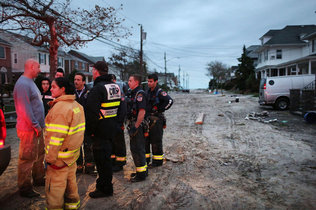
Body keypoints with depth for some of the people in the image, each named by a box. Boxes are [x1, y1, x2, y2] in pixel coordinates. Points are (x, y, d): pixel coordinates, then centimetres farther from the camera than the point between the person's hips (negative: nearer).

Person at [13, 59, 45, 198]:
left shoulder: (30, 82, 16)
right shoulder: (23, 84, -17)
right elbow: (25, 109, -22)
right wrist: (36, 126, -18)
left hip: (37, 127, 10)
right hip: (29, 129, -10)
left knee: (39, 154, 19)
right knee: (27, 158, -1)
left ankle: (38, 179, 34)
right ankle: (24, 188, 11)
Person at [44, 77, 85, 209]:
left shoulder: (60, 107, -20)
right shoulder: (76, 105, 8)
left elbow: (56, 136, -23)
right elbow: (79, 129, 14)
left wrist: (50, 158, -17)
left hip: (60, 156, -9)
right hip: (72, 153, 9)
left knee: (55, 187, 4)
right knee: (70, 180, 21)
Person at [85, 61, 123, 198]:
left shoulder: (98, 88, -17)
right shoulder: (115, 87, 11)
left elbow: (92, 112, -23)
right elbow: (119, 108, 18)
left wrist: (90, 130, -13)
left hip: (100, 130, -9)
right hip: (111, 128, 9)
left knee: (102, 159, 2)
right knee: (105, 157, 20)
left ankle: (105, 189, 14)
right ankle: (104, 185, 36)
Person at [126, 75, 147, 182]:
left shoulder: (140, 93, -15)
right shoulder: (131, 93, 15)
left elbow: (142, 112, -24)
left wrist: (135, 127, -24)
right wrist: (130, 125, 17)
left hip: (138, 125, -10)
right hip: (132, 124, 10)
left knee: (138, 149, -2)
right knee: (134, 148, 17)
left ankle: (141, 174, 9)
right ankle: (141, 170, 30)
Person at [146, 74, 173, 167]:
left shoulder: (160, 92, -12)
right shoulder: (148, 92, 12)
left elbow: (170, 101, -25)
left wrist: (160, 109, -17)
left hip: (156, 120, -8)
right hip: (147, 119, 8)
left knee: (156, 141, -2)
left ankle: (157, 161, 10)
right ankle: (145, 159, 25)